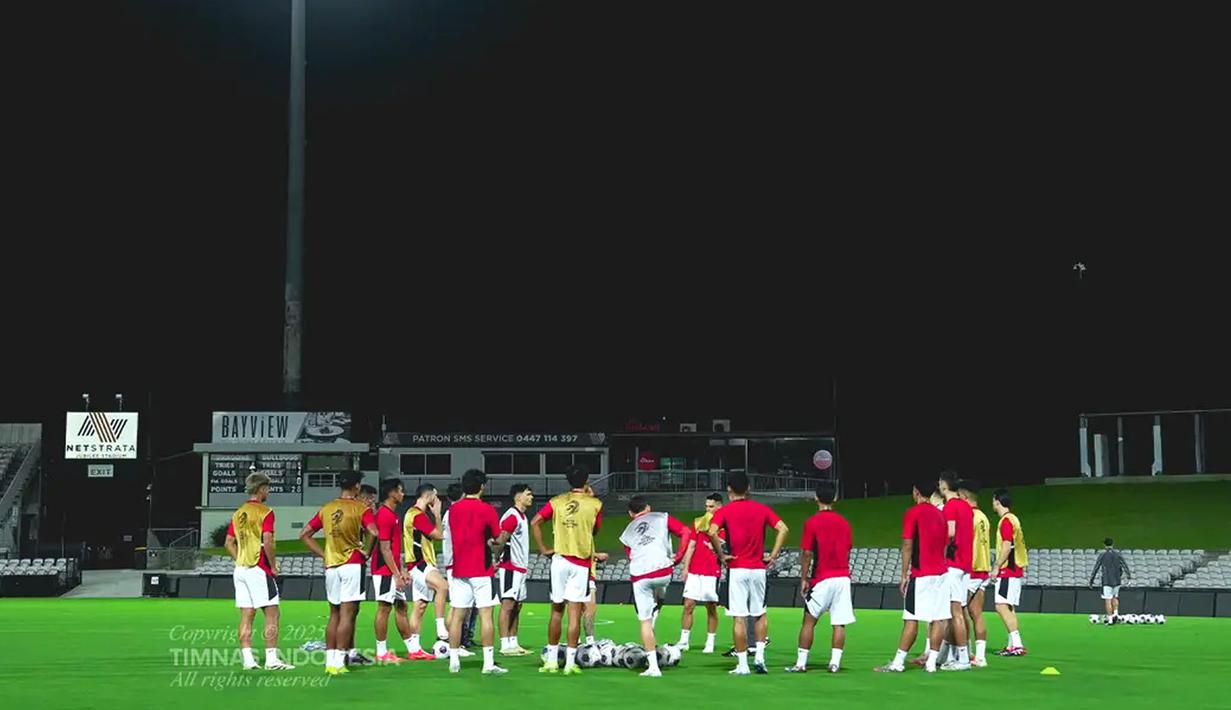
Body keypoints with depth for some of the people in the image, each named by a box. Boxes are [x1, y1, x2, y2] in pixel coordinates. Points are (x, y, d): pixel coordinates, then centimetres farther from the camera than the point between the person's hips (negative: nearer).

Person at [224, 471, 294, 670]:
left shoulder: (238, 513, 12)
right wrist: (273, 566, -8)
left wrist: (240, 560, 14)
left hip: (240, 569, 7)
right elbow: (267, 542, -18)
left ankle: (247, 659, 3)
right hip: (259, 569, -7)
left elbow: (229, 543, 13)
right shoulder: (265, 512, -10)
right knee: (271, 614, -3)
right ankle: (271, 659, -6)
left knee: (246, 616, 6)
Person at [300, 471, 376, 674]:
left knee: (334, 614, 13)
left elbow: (305, 535, 11)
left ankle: (329, 661, 12)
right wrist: (366, 552, -5)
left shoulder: (326, 508, 10)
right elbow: (373, 532, -21)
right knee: (346, 615, -4)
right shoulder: (360, 508, -6)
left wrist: (323, 554, 11)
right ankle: (338, 662, -8)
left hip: (331, 566, 5)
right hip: (352, 564, -5)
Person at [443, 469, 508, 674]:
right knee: (485, 615, -3)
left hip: (458, 570, 4)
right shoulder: (487, 510, -9)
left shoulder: (453, 509, 5)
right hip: (482, 570, -4)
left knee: (457, 614, 7)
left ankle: (453, 661, 7)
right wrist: (499, 547, 16)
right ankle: (488, 663, -6)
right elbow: (498, 540, -5)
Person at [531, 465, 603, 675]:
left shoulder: (557, 502, 3)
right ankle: (570, 663, -4)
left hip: (560, 560, 2)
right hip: (581, 563, -2)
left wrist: (542, 549, 2)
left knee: (556, 612, 11)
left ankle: (551, 661, 13)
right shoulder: (594, 504, -2)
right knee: (574, 613, -2)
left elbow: (535, 522, -5)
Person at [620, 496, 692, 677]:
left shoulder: (627, 533, 24)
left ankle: (653, 667, 2)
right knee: (658, 599, 33)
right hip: (663, 570, -1)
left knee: (645, 621, 6)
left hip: (639, 576, 1)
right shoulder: (662, 518, 17)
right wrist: (679, 556, 9)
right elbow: (687, 532, 5)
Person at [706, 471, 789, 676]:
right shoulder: (762, 509, 6)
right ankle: (759, 656, 7)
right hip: (758, 569, 3)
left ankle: (742, 665, 1)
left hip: (736, 569, -3)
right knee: (760, 614, 18)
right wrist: (773, 555, 1)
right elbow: (783, 529, -2)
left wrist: (721, 555, -9)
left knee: (739, 618, -1)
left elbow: (712, 532, -20)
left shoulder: (724, 511, -3)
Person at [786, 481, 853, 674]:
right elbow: (847, 552, 15)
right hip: (843, 577, 3)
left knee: (809, 620, 4)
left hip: (822, 579, -3)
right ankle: (835, 663, -1)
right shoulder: (844, 523, 8)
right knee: (839, 623, 3)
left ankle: (801, 663, 4)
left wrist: (803, 579, 0)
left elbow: (807, 554, -7)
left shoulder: (812, 523, -6)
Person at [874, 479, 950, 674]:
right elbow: (944, 544, 17)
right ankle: (931, 662, 3)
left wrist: (904, 575, -5)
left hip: (920, 575, -6)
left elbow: (907, 546, -9)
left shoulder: (912, 513, -6)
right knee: (938, 619, 3)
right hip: (941, 573, 6)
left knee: (911, 619, -5)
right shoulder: (940, 514, 13)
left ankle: (898, 663, -4)